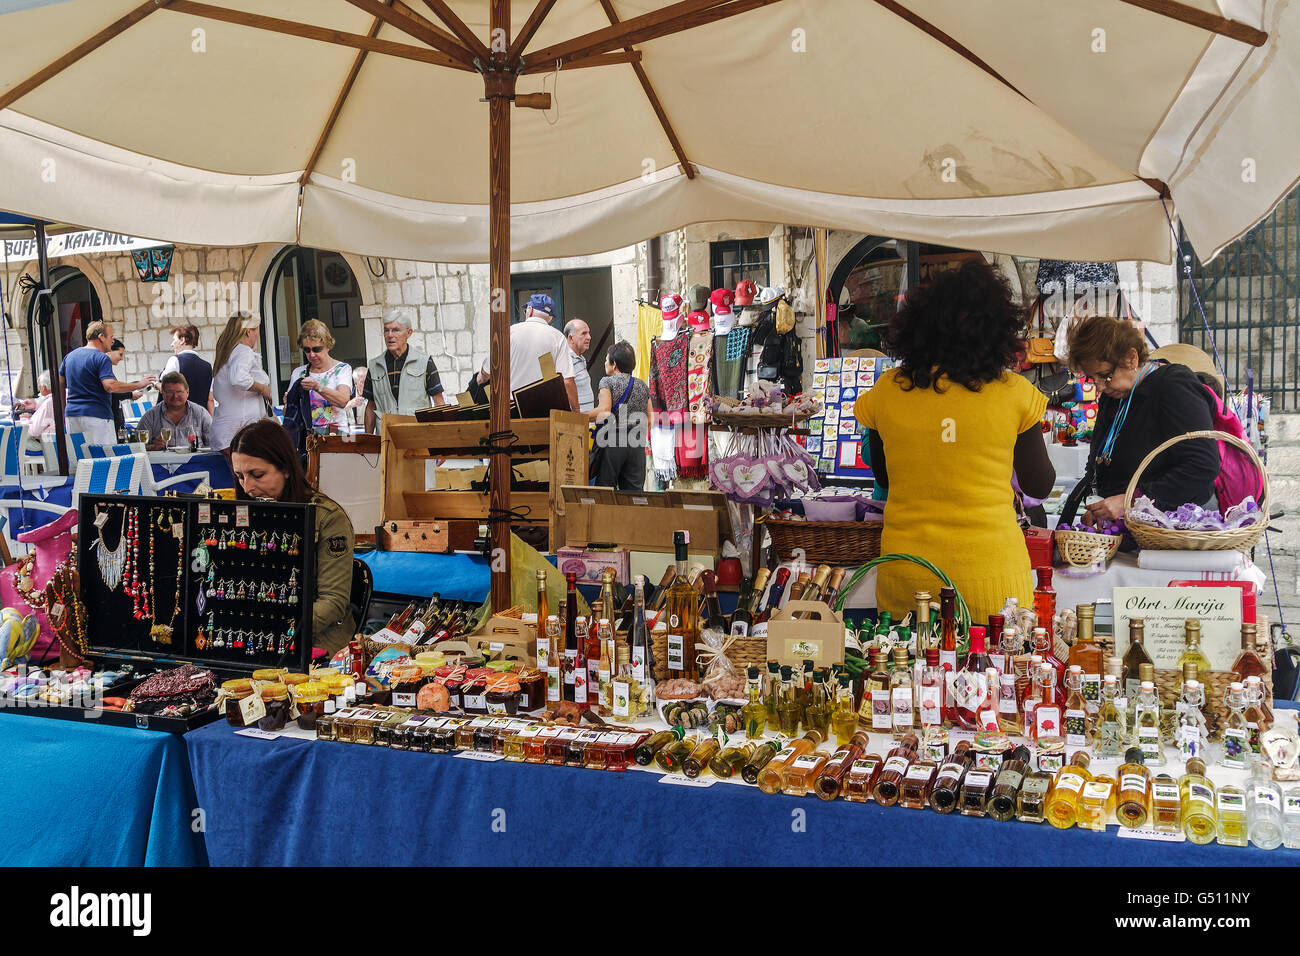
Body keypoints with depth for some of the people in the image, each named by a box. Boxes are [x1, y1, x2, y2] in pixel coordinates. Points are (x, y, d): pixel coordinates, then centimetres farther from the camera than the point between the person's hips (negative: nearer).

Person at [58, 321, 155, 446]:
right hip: (96, 416, -8)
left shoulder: (69, 356, 16)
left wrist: (62, 412, 30)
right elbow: (110, 386, -23)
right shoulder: (101, 358, -10)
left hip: (71, 414, 8)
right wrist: (139, 385, -16)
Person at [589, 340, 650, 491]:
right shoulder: (643, 386, 13)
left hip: (612, 441, -5)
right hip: (636, 444, 5)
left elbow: (604, 411, -15)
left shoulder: (608, 382, -3)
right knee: (634, 490, 5)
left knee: (605, 489, -1)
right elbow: (648, 421, 12)